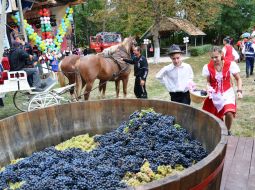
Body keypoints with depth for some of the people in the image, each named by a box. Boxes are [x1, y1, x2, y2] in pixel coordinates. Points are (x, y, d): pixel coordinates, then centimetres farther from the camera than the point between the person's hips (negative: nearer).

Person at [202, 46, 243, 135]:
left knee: (229, 113, -22)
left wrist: (239, 91, -15)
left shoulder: (230, 64, -11)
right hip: (214, 94, 2)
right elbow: (208, 82, 3)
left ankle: (228, 131, 8)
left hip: (227, 93, -2)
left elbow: (238, 79, -2)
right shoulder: (208, 67, -7)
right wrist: (209, 88, -18)